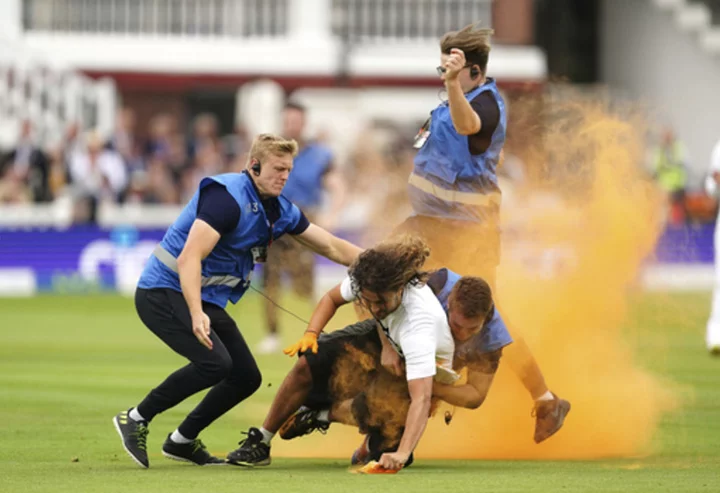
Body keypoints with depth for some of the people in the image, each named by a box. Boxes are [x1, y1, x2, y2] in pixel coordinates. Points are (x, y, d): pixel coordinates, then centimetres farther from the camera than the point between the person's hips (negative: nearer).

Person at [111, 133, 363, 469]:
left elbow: (333, 248, 15)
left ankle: (182, 441, 21)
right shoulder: (227, 198, -21)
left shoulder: (281, 212, 6)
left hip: (207, 301, 9)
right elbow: (189, 258, -30)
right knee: (215, 362, -27)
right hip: (164, 291, -9)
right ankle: (136, 419, -11)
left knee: (246, 377, 5)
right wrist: (196, 314, -41)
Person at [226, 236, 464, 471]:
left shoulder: (418, 321, -44)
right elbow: (331, 298, -1)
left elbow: (421, 398, -51)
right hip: (385, 338, 6)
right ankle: (260, 443, 8)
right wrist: (310, 334, -18)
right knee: (308, 363, -6)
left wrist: (402, 454, -61)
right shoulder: (367, 281, -27)